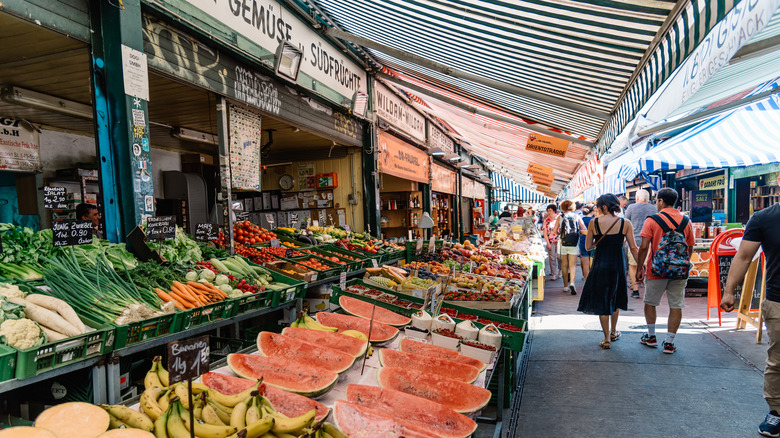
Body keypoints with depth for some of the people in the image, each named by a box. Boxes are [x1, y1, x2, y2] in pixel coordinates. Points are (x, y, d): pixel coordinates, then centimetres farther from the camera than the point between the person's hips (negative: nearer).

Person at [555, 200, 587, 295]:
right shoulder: (577, 217, 3)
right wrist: (577, 233, 15)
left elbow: (555, 231, -5)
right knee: (573, 265, 2)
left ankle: (566, 286, 16)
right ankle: (572, 283, -19)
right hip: (574, 244, 0)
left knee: (564, 265, 11)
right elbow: (585, 230, -2)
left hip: (563, 243, 0)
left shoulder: (560, 217, 2)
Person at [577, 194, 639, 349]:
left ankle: (607, 339, 10)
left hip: (600, 265, -2)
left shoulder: (593, 223, -7)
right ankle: (613, 332, 36)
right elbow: (633, 248, -2)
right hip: (617, 265, 2)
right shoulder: (625, 223, -4)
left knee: (602, 301, 7)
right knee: (615, 299, 22)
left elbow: (588, 247, -1)